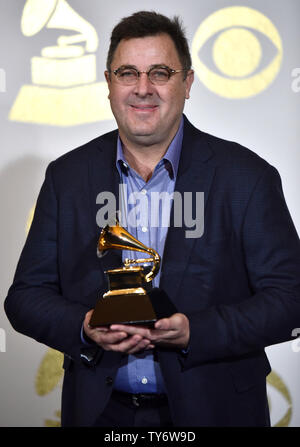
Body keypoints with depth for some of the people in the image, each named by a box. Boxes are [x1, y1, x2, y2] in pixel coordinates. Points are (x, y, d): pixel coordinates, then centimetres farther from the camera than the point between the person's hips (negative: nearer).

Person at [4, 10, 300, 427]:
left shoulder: (247, 176, -7)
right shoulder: (67, 177, 1)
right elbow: (26, 295, 2)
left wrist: (196, 332, -23)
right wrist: (83, 328, -18)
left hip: (212, 409, -2)